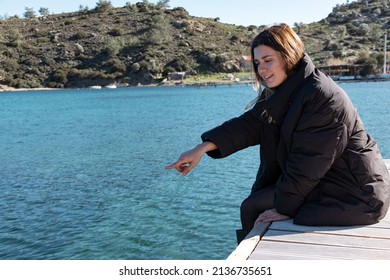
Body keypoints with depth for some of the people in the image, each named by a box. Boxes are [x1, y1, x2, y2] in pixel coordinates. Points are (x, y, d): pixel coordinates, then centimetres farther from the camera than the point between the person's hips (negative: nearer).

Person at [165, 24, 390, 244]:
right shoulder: (283, 93, 6)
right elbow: (250, 124, -2)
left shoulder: (322, 95, -22)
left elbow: (307, 164, -22)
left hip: (355, 197, -8)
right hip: (325, 182, 9)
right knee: (253, 206, 13)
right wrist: (202, 148, -12)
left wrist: (285, 208, -15)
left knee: (254, 207, -10)